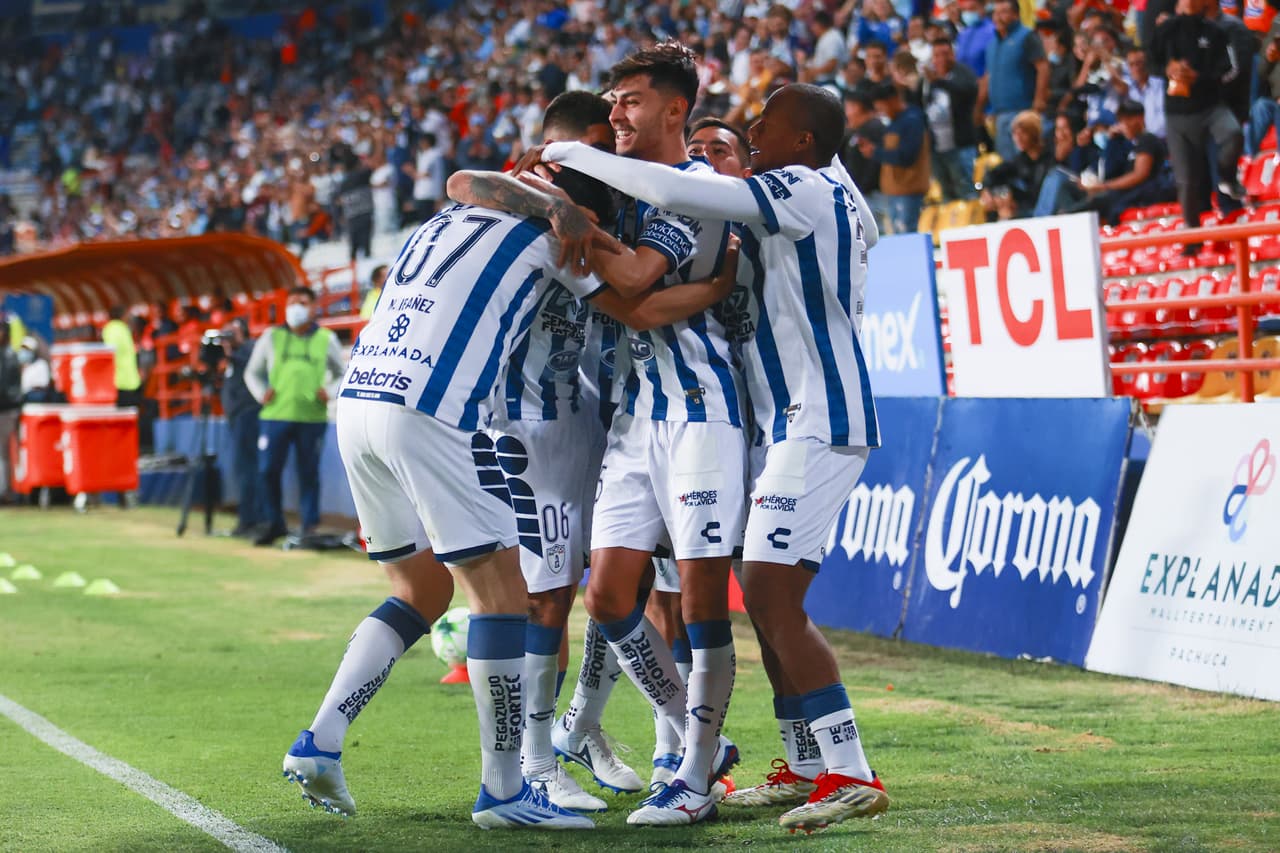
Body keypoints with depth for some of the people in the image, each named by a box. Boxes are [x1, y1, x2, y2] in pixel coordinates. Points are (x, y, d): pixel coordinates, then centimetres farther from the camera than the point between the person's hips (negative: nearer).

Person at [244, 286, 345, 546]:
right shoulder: (271, 337, 9)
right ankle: (273, 523, 12)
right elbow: (252, 372, 15)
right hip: (275, 415, 1)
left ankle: (311, 525, 9)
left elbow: (342, 374, 16)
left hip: (312, 418, -1)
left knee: (309, 473, 2)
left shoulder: (326, 339, 8)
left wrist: (330, 392, -3)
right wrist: (261, 393, -2)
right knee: (268, 470, -1)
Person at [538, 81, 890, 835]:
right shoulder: (829, 199, 16)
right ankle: (807, 768, 20)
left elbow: (672, 192, -24)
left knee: (773, 597, -14)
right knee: (768, 598, 14)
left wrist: (574, 155, -12)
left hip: (816, 424, -10)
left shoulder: (804, 191, -14)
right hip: (790, 424, 10)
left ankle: (852, 776, -15)